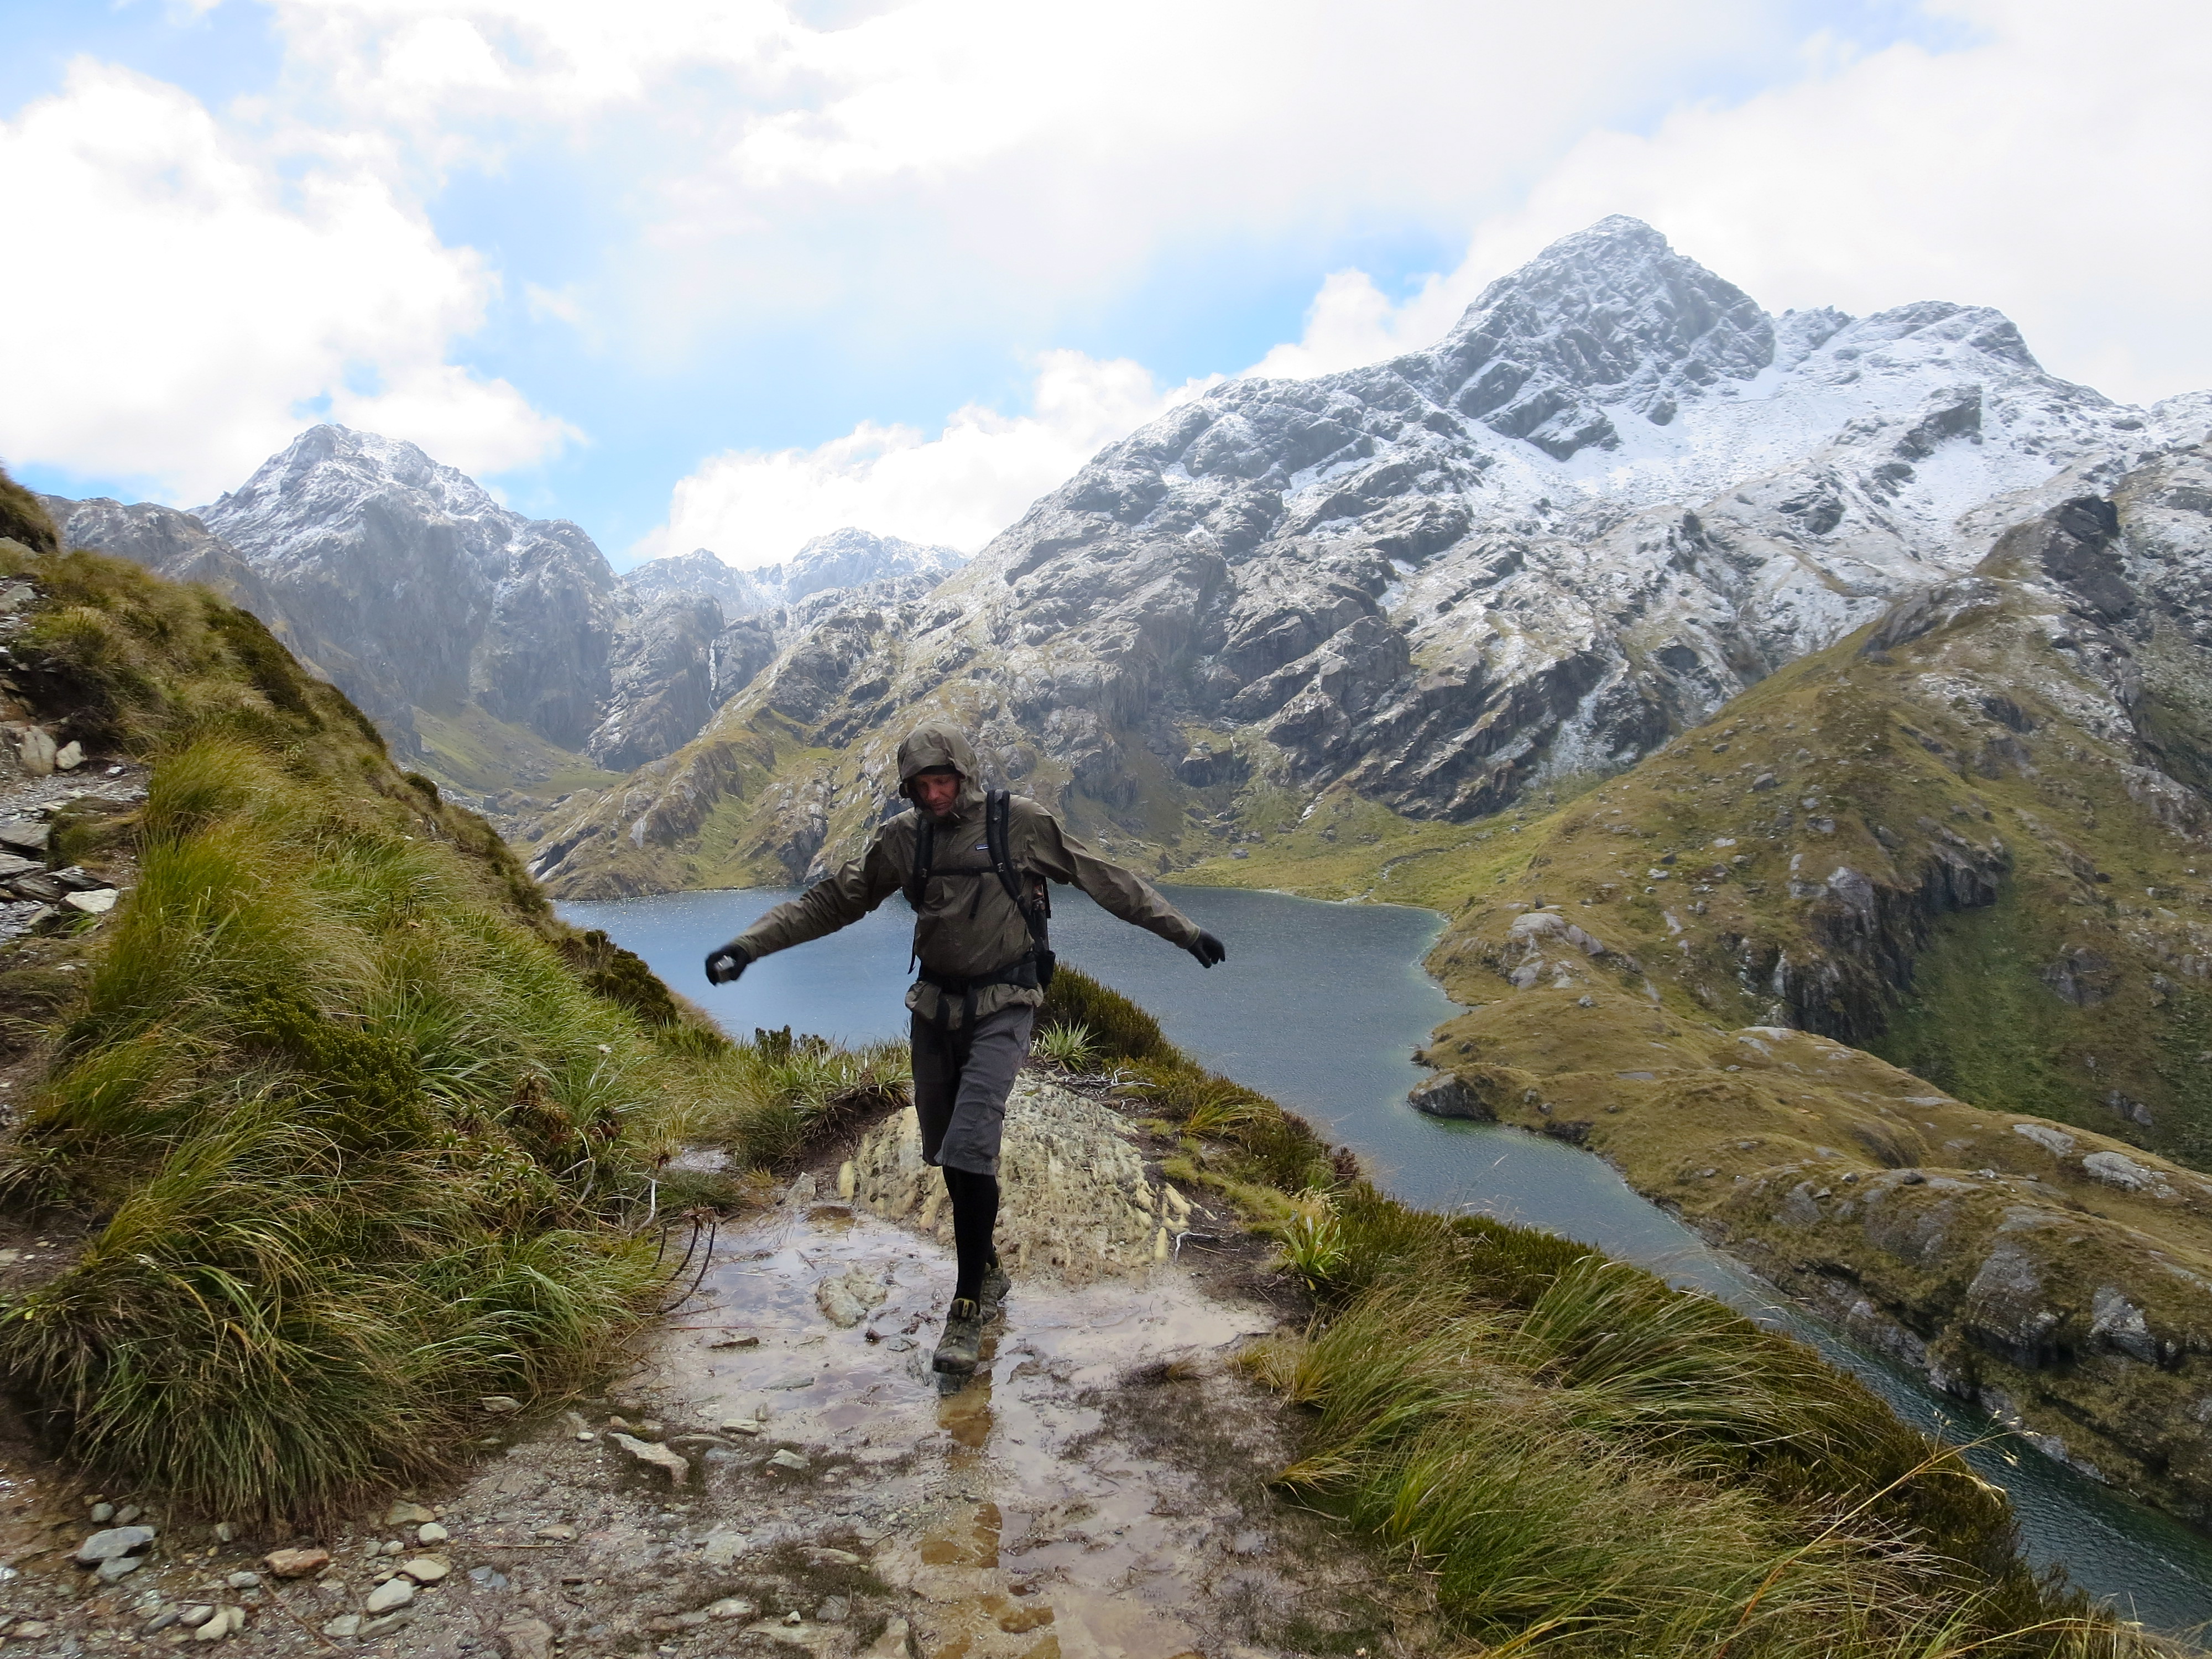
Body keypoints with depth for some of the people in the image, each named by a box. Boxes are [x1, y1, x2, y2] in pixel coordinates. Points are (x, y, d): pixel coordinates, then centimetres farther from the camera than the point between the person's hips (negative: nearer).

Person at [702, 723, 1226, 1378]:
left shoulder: (1020, 822, -7)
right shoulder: (903, 838, 3)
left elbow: (1106, 880, -1)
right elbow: (832, 900, 8)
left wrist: (1184, 931, -1)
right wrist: (749, 944, -1)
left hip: (1002, 1008, -5)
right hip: (936, 1006, 5)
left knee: (969, 1151, -17)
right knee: (947, 1154, 12)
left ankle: (969, 1306, -5)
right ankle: (988, 1274, 33)